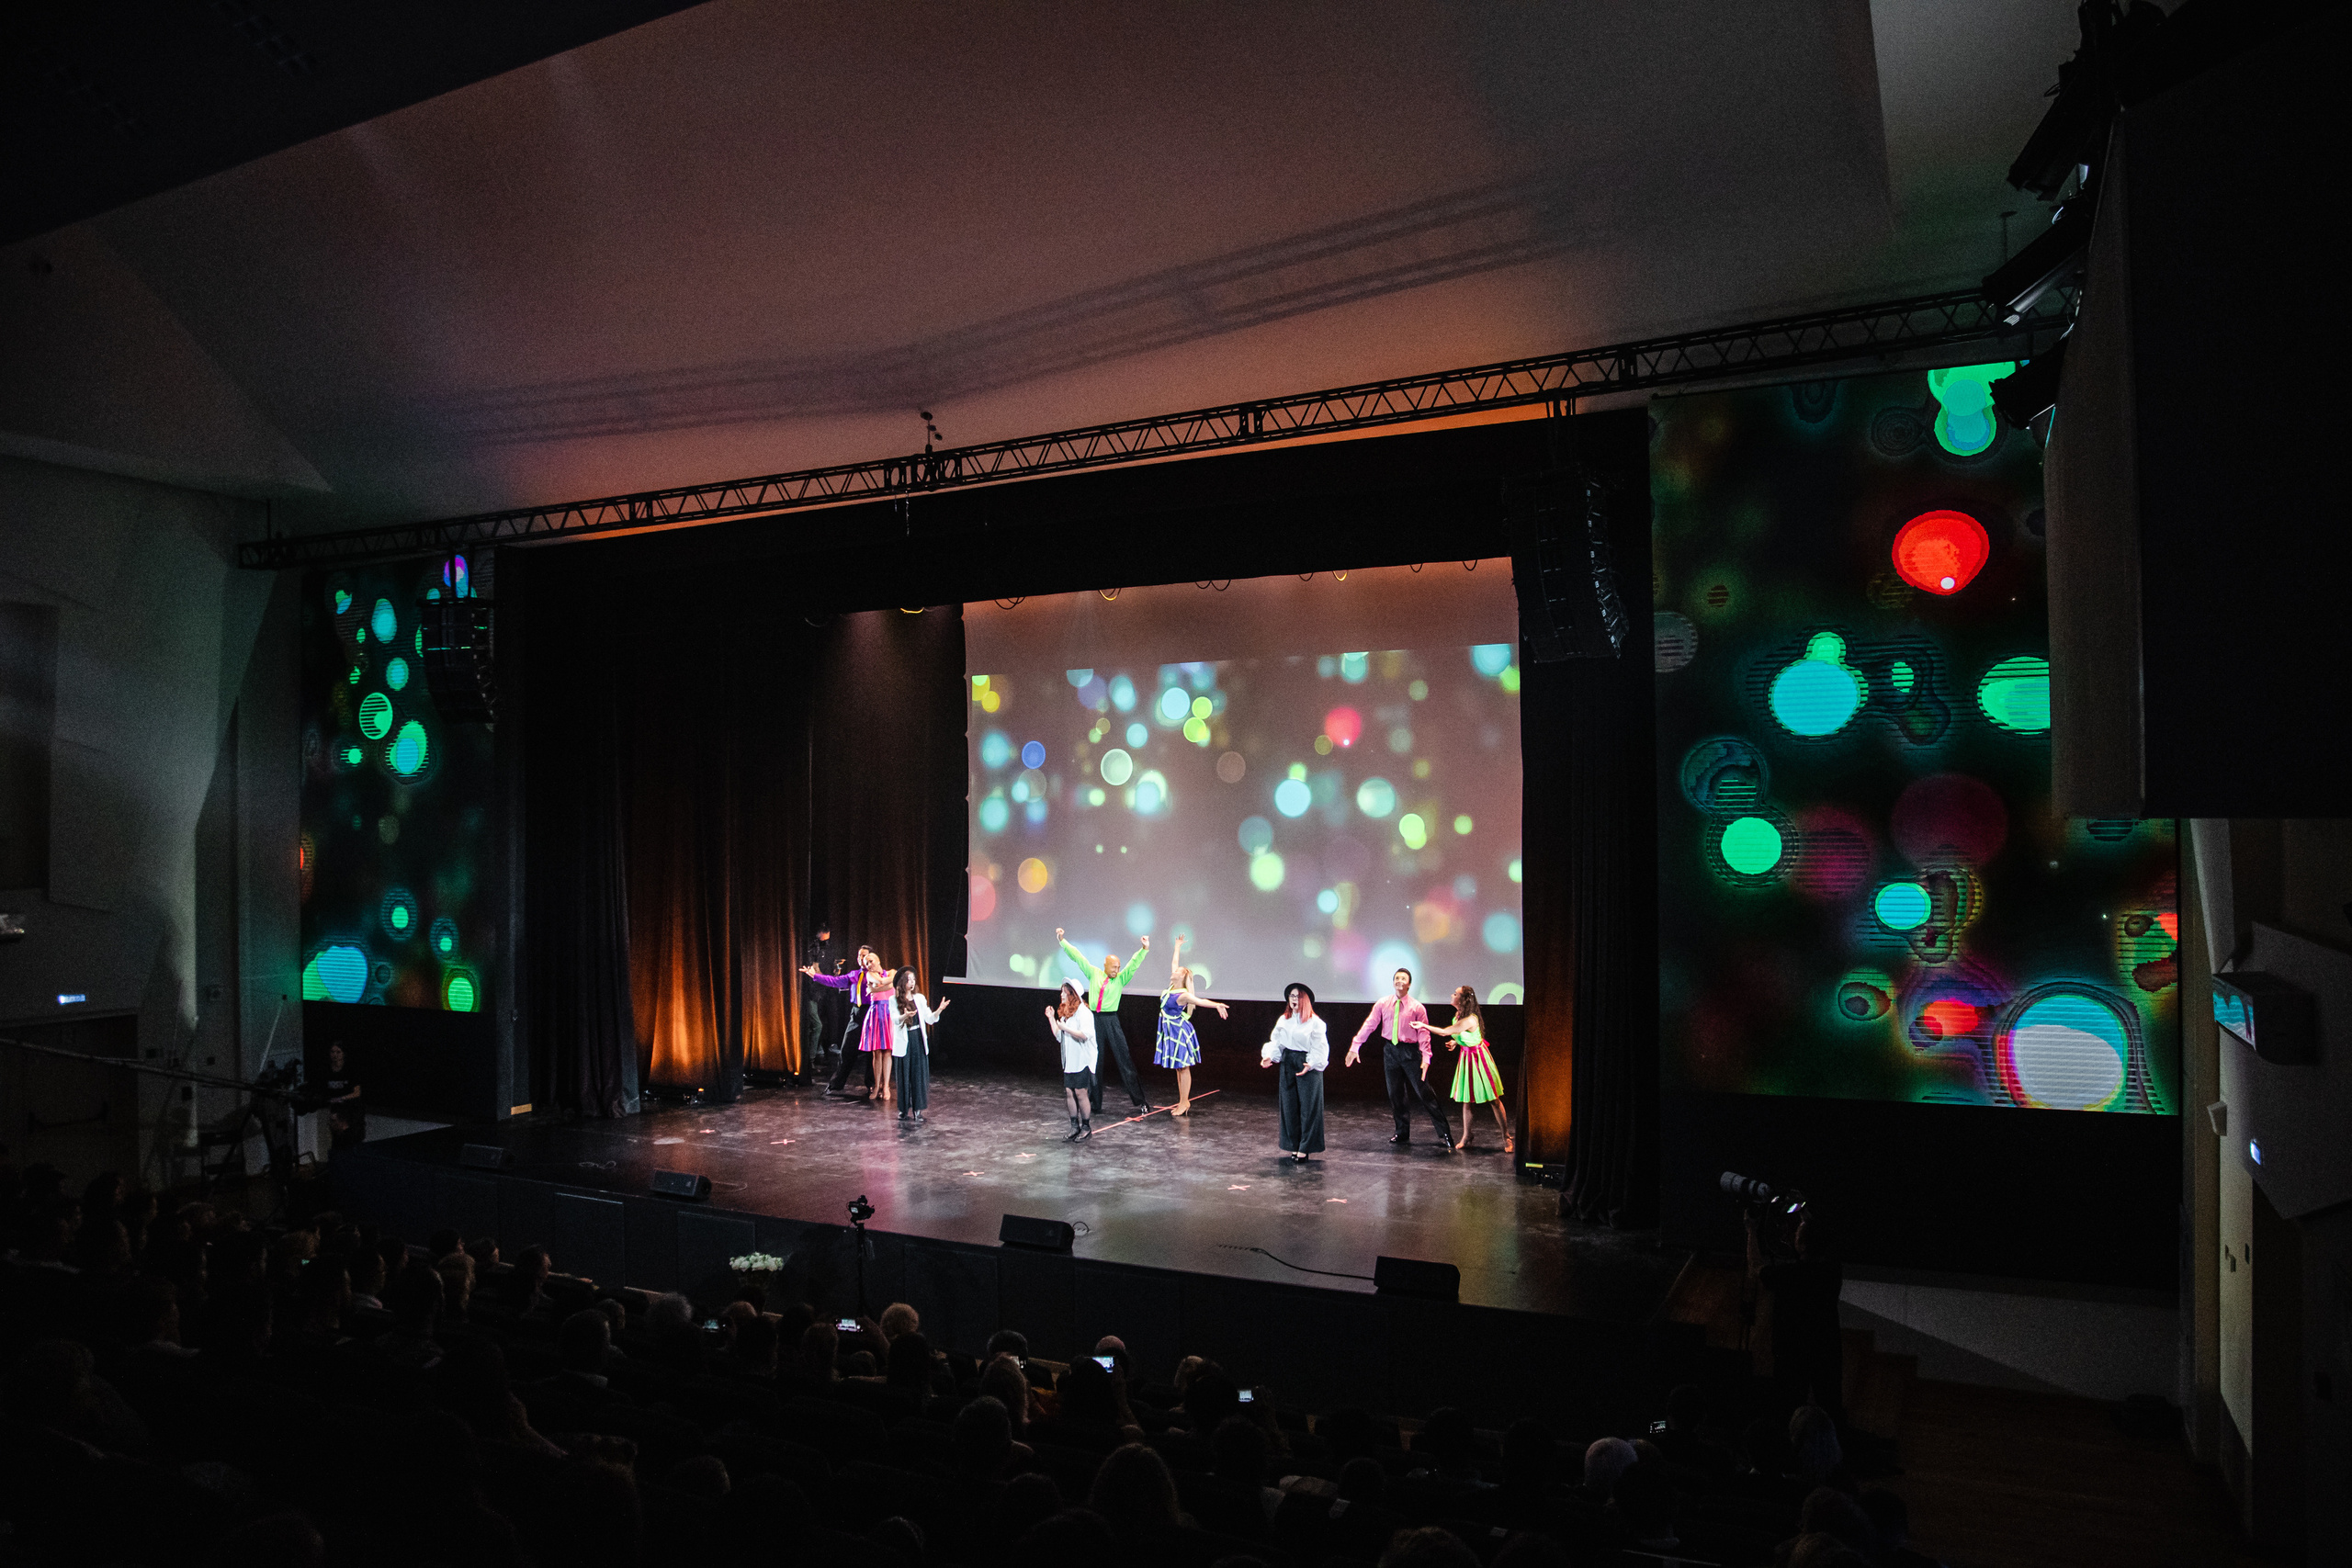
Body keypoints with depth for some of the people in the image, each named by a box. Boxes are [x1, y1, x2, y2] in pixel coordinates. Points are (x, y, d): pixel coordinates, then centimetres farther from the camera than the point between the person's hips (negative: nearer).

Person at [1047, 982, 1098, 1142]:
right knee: (1069, 1092, 6)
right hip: (1069, 1061, 8)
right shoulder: (1065, 1013, 14)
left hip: (1082, 1060, -8)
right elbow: (1059, 1037, 16)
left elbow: (1085, 1034, -24)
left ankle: (1086, 1127, 8)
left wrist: (1065, 1028, -22)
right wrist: (1051, 1019, 10)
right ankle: (1075, 1127, 14)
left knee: (1080, 1092, -4)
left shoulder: (1083, 1013, -13)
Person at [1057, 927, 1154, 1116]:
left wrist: (1144, 949, -23)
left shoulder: (1120, 979, 4)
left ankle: (1140, 1102, -3)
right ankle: (1095, 1105, 17)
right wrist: (1062, 940, 9)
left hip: (1111, 1022, -2)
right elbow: (1077, 956, 10)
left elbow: (1133, 964, -8)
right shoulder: (1094, 974, 8)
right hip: (1094, 1021, 2)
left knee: (1124, 1059, -5)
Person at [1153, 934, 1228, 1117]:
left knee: (1183, 1067, -3)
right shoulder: (1172, 987, 4)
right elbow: (1174, 962, 15)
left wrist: (1217, 1005, -51)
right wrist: (1178, 946, 25)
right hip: (1171, 1032, 9)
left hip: (1180, 1032, -9)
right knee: (1179, 1068, 11)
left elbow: (1200, 1001, -35)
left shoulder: (1183, 995, -18)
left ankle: (1184, 1103, 1)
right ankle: (1183, 1102, 15)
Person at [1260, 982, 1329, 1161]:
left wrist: (1311, 1064, -21)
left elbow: (1319, 1048, -8)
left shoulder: (1314, 1022, -6)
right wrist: (1269, 1056, -4)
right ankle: (1294, 1147, 16)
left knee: (1307, 1107, -3)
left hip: (1307, 1068, -5)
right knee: (1289, 1107, 8)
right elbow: (1277, 1043, 13)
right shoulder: (1283, 1021, 10)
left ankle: (1304, 1149, 3)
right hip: (1287, 1066, 5)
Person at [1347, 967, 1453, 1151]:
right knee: (1395, 1094, 10)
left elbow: (1424, 1035, -7)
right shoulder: (1382, 1004, 3)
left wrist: (1425, 1058, -17)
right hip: (1390, 1051, 4)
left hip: (1410, 1052, -3)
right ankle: (1402, 1133, 24)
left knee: (1423, 1092, -5)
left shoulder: (1417, 1007, -4)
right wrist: (1354, 1047, -4)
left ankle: (1444, 1134, -1)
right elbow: (1369, 1025, 2)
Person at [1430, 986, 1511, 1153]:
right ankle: (1466, 1138, 20)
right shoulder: (1459, 1014, 0)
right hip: (1466, 1057, 9)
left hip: (1478, 1057, -9)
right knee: (1466, 1099, 12)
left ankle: (1506, 1138, 10)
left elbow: (1444, 1032, -26)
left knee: (1494, 1099, 0)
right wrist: (1456, 1041, 1)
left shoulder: (1469, 1020, -29)